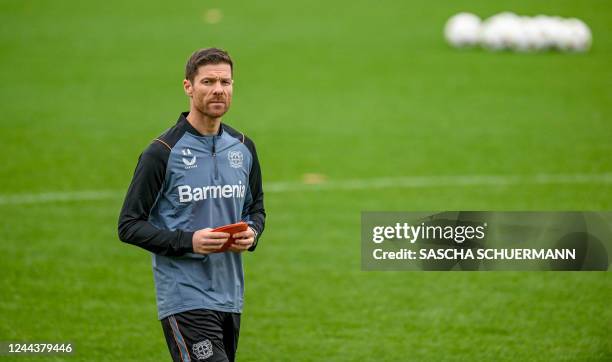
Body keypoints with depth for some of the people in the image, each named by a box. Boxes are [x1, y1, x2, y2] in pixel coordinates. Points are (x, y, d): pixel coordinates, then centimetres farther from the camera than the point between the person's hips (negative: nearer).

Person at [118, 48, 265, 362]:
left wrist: (251, 233, -1)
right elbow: (129, 226, -7)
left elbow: (255, 207, 23)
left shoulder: (243, 148, 10)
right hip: (185, 298, -7)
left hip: (230, 297, 7)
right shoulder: (162, 153, -9)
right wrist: (188, 241, -20)